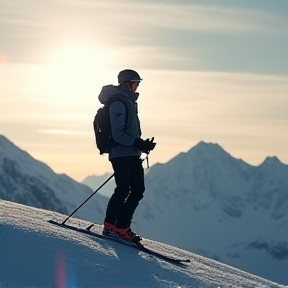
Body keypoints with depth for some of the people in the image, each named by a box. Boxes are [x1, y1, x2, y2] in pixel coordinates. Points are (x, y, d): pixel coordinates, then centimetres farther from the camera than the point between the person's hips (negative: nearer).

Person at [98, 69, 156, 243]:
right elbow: (118, 134, -18)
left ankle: (122, 225, 7)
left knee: (138, 189, 4)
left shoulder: (129, 102, 20)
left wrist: (142, 144, 8)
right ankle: (110, 227, -7)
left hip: (132, 154, 10)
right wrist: (138, 144, -22)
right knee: (123, 189, -13)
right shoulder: (118, 103, -11)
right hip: (120, 153, -10)